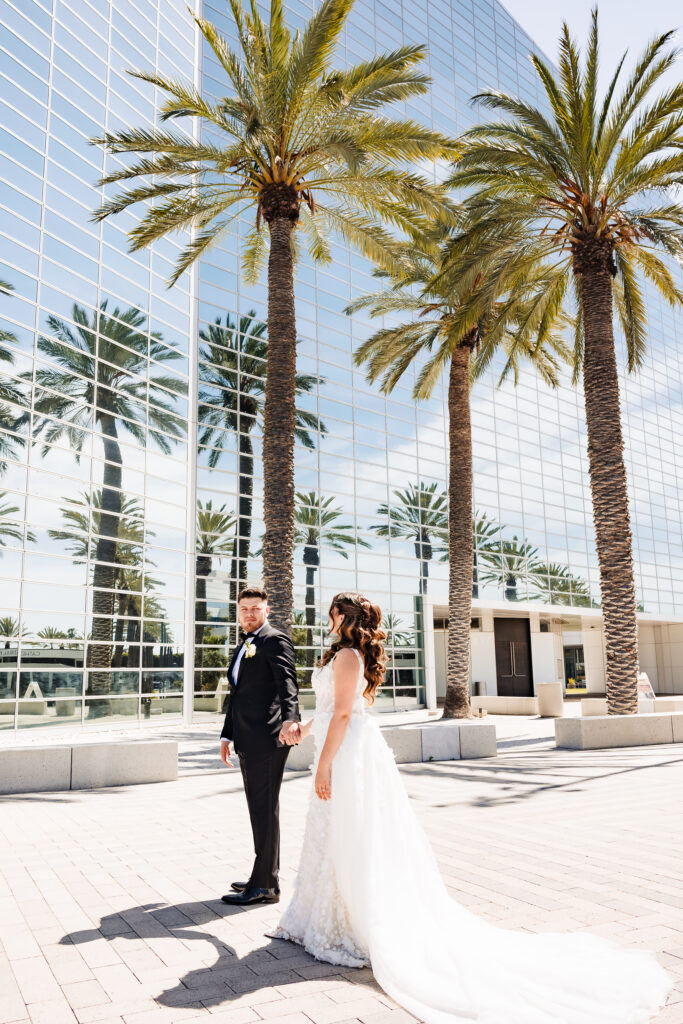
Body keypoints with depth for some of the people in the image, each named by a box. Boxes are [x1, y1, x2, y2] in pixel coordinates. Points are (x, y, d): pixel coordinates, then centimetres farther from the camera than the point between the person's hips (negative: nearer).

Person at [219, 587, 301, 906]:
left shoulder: (275, 639, -7)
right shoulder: (242, 647, 21)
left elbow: (288, 681, -23)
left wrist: (290, 718, -38)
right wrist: (227, 735, 23)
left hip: (267, 738, -9)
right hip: (248, 741, 10)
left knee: (265, 809, -4)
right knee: (258, 809, 16)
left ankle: (265, 885, 5)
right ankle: (265, 877, 27)